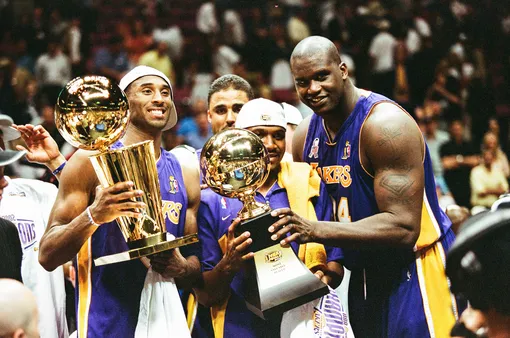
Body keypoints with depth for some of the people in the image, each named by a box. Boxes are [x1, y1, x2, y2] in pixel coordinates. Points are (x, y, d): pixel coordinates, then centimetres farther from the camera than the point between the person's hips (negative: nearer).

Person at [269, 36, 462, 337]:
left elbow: (403, 227, -28)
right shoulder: (306, 135, 4)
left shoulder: (386, 124, -21)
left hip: (414, 274, -8)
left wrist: (316, 231, -34)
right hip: (363, 277, 8)